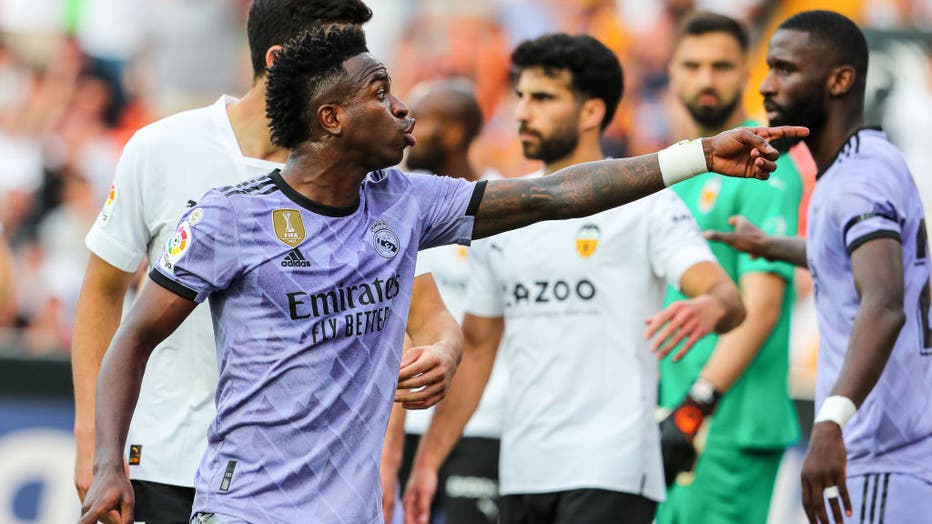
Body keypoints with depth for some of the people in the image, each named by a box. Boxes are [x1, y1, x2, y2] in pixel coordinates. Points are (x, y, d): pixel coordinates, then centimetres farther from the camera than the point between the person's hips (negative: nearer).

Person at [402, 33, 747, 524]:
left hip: (609, 473, -6)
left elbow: (728, 298, -17)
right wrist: (426, 461, 12)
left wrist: (711, 306, -43)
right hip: (522, 475, 6)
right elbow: (476, 349, 19)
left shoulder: (645, 204, -4)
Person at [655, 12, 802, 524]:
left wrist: (694, 409, -22)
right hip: (677, 419, 8)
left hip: (732, 425, -8)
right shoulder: (678, 170, 18)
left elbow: (760, 307, -17)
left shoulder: (764, 169, -9)